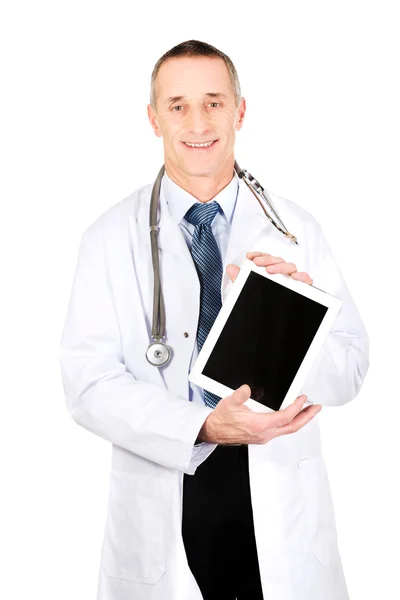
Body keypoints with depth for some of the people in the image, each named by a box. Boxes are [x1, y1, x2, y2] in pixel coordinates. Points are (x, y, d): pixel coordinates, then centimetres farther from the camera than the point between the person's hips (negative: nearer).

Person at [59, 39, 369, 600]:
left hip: (280, 499, 1)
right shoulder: (110, 238, -3)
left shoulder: (296, 228, 0)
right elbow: (89, 381, -10)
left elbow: (350, 367, -2)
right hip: (160, 502, -1)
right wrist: (205, 427, -23)